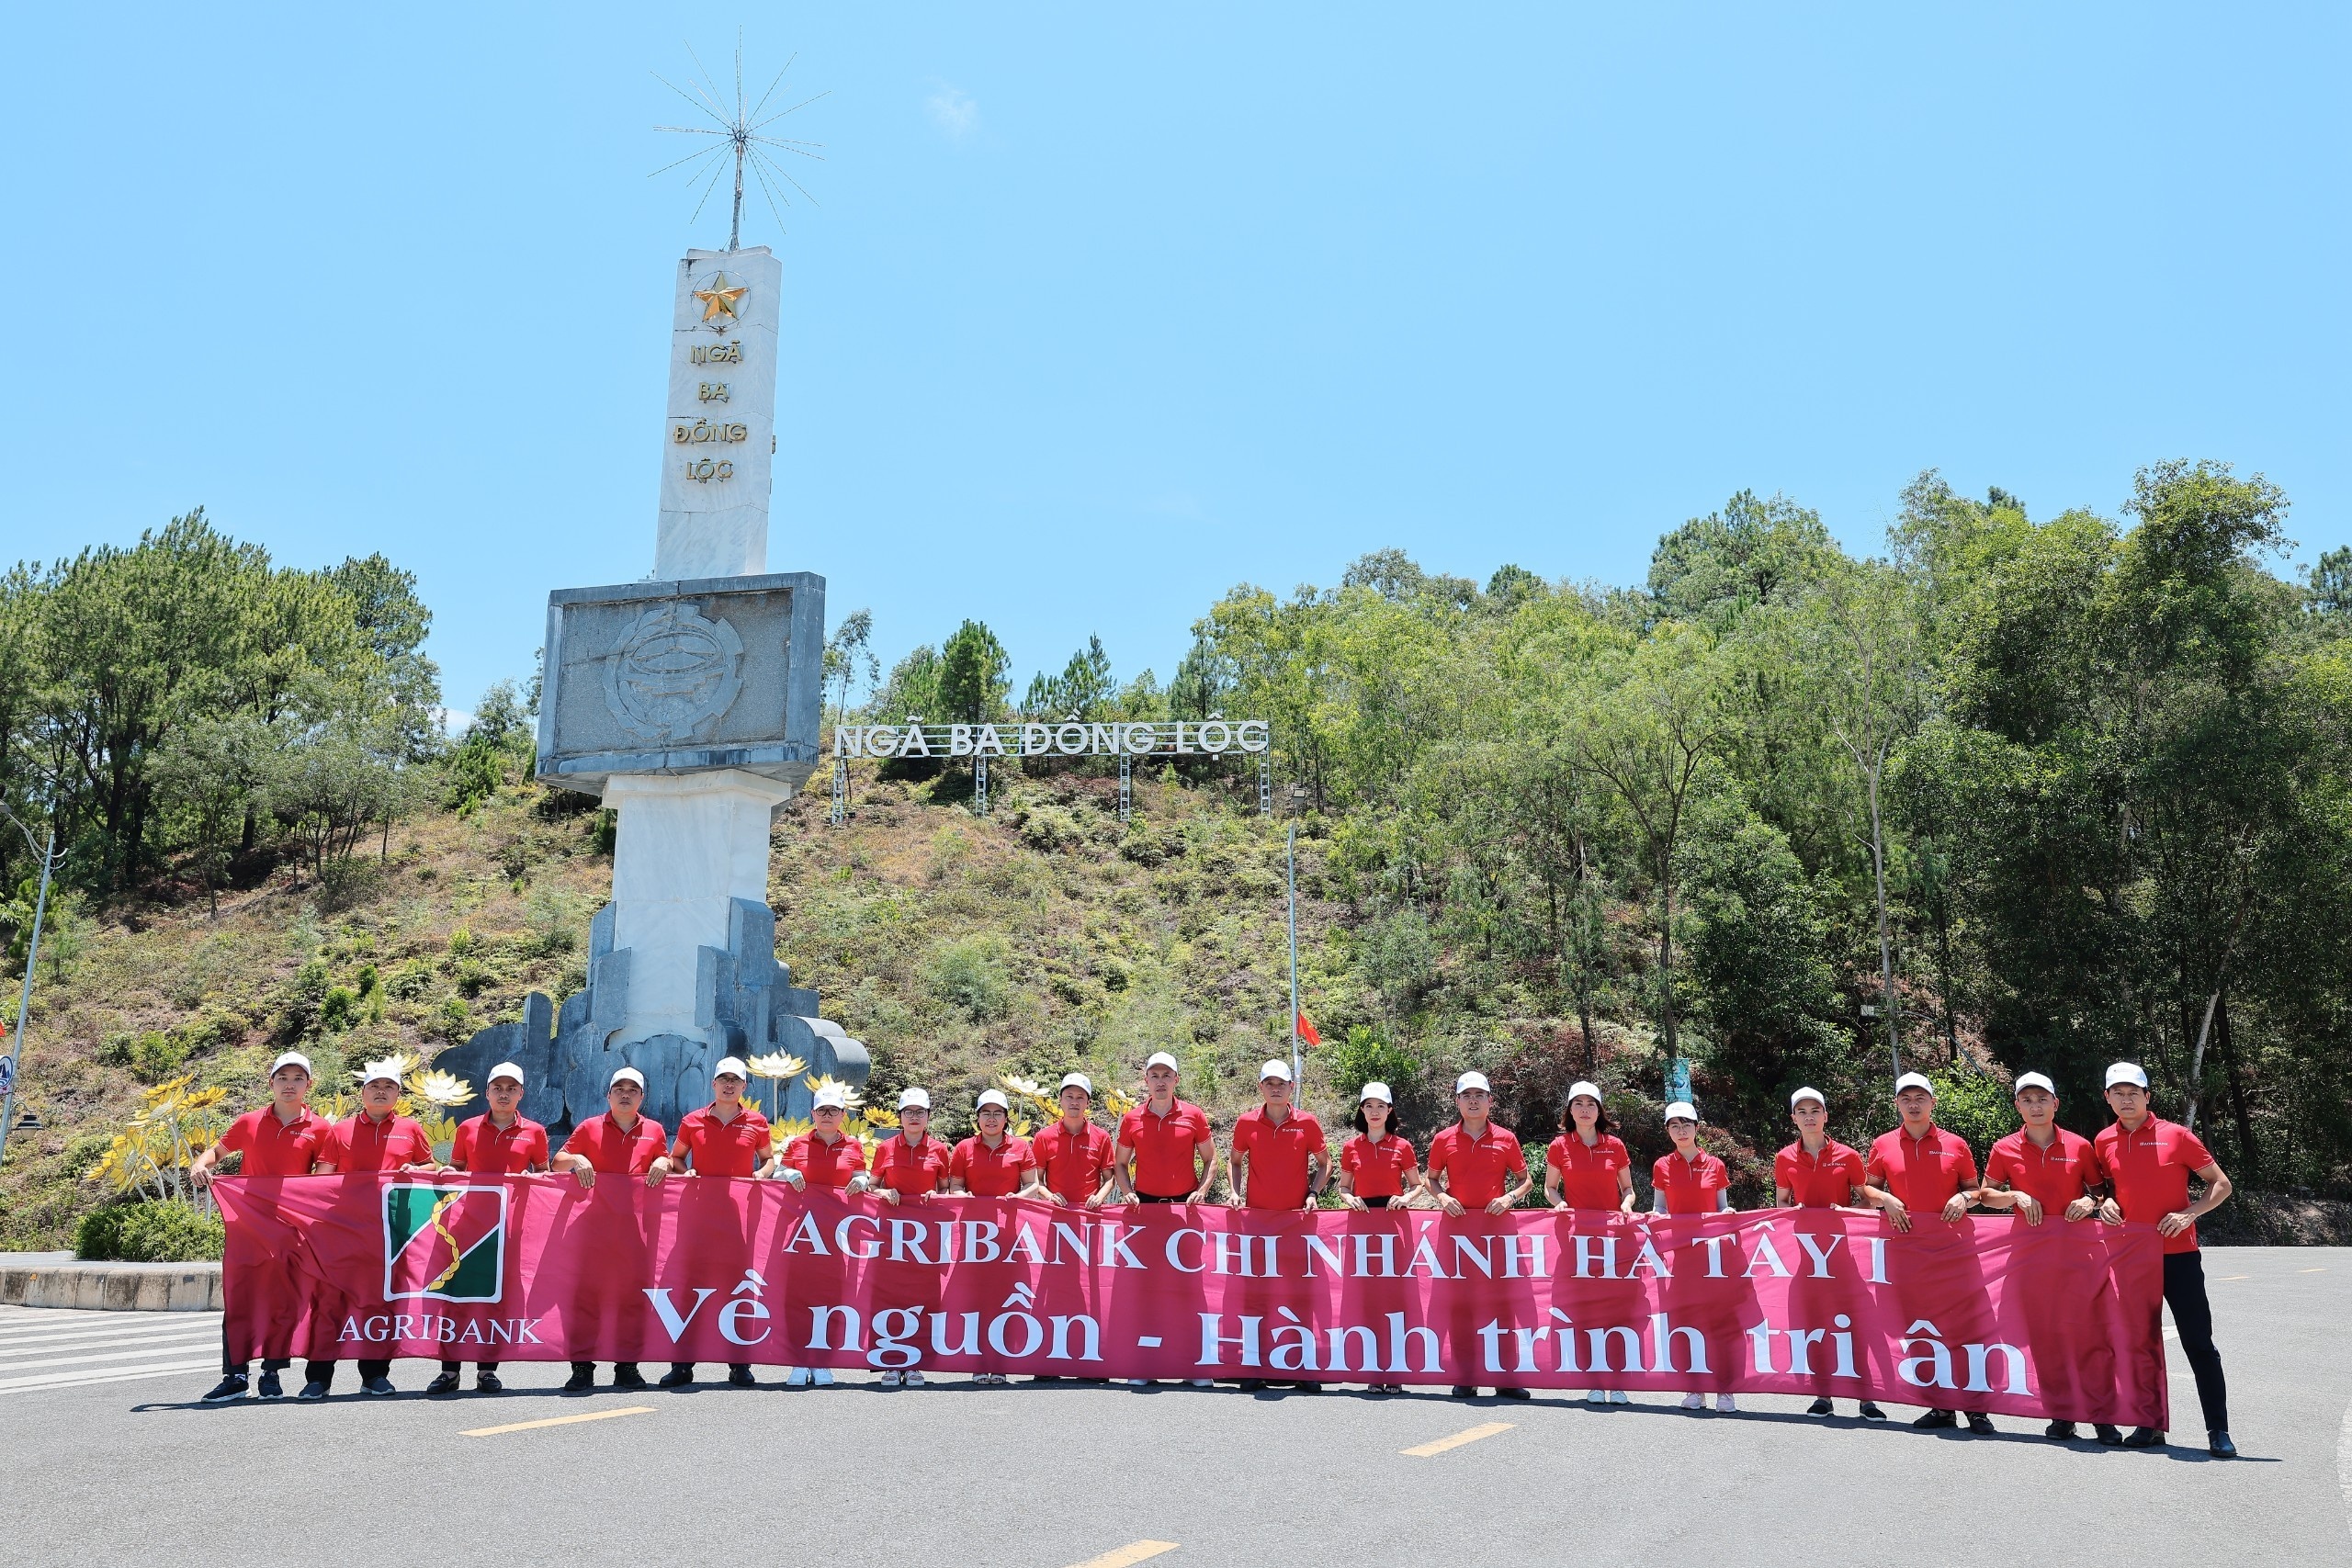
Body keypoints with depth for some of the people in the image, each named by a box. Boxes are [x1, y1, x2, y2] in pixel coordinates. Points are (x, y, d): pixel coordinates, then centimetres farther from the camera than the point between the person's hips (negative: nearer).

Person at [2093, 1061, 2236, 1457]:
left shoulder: (2175, 1135, -5)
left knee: (2198, 1343, -2)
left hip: (2178, 1256, -4)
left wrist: (2188, 1214, -14)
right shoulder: (2103, 1141, 5)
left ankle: (2218, 1430, 5)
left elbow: (2221, 1184, -1)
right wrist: (2104, 1203, -1)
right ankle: (2149, 1425, 18)